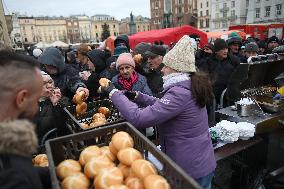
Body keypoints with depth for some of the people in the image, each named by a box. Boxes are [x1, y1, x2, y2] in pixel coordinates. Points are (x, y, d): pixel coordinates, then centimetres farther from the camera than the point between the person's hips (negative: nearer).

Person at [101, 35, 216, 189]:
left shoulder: (179, 94, -28)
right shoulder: (189, 87, 4)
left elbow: (139, 118, -32)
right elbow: (162, 105, 12)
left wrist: (114, 93, -20)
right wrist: (137, 96, 0)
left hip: (190, 170, -9)